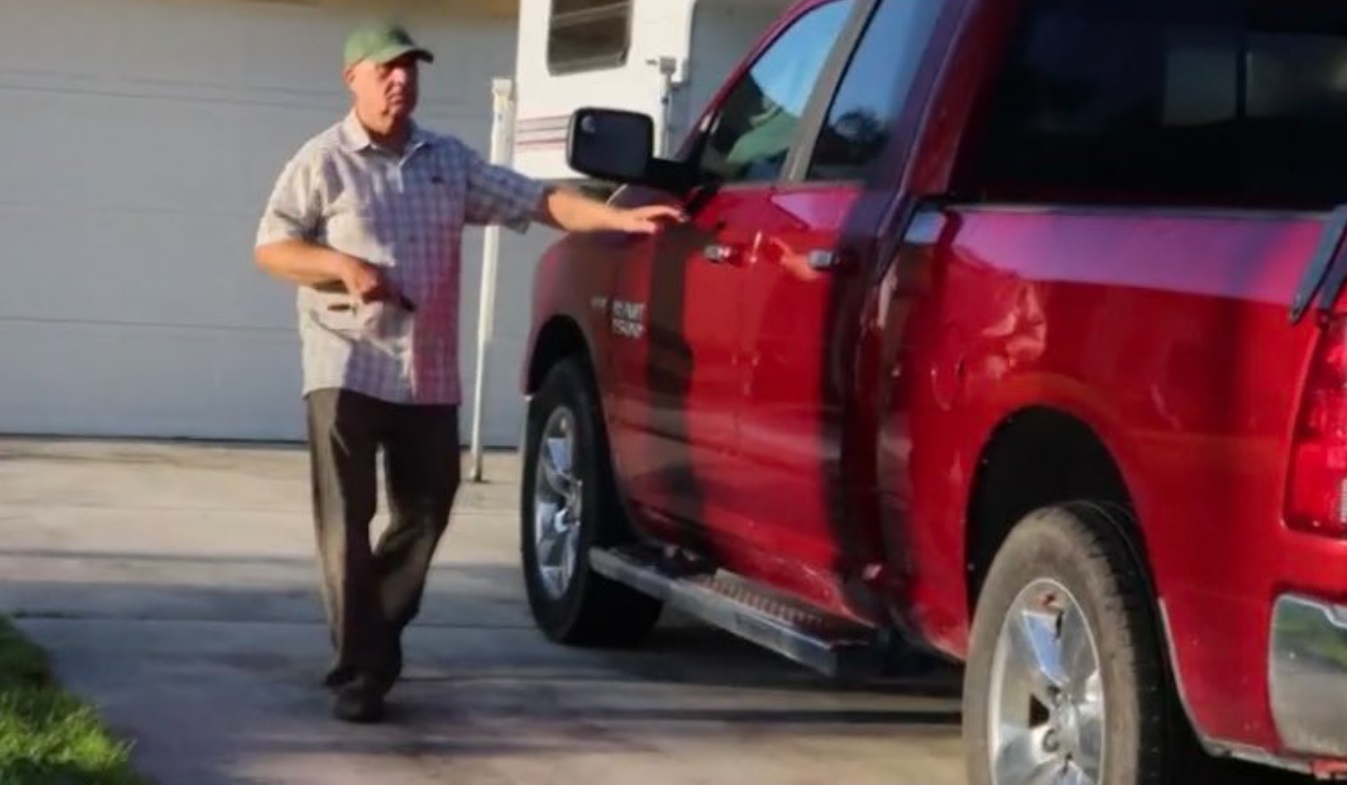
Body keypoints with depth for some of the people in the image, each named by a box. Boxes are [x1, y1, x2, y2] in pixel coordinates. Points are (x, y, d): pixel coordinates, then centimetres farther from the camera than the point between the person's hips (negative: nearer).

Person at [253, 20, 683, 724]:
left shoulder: (450, 160, 12)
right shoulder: (324, 161, -1)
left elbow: (538, 201, 7)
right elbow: (270, 248, -1)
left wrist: (624, 218, -5)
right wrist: (342, 265, -18)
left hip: (430, 373, 5)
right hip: (347, 367, -5)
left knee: (425, 514, 9)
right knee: (347, 521, -7)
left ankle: (371, 643, 25)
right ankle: (361, 669, -3)